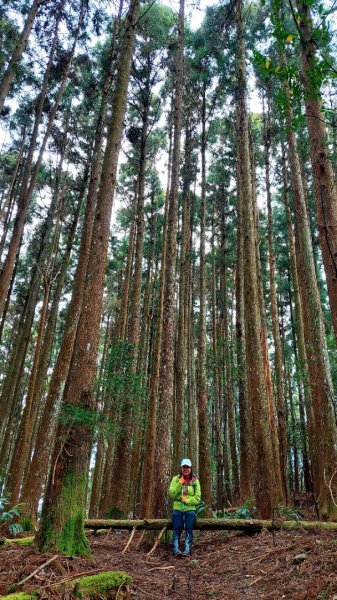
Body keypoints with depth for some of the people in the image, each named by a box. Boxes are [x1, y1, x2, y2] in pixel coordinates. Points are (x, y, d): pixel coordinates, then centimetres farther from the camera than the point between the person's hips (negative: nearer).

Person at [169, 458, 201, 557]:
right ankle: (176, 550, -15)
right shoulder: (176, 479, 5)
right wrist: (180, 483, -13)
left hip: (190, 509, 0)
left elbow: (197, 497, 1)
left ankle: (187, 550, -16)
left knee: (189, 529, -14)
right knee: (177, 528, -13)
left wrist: (187, 500, -14)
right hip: (177, 509, 0)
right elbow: (171, 494, -4)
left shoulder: (195, 481, 4)